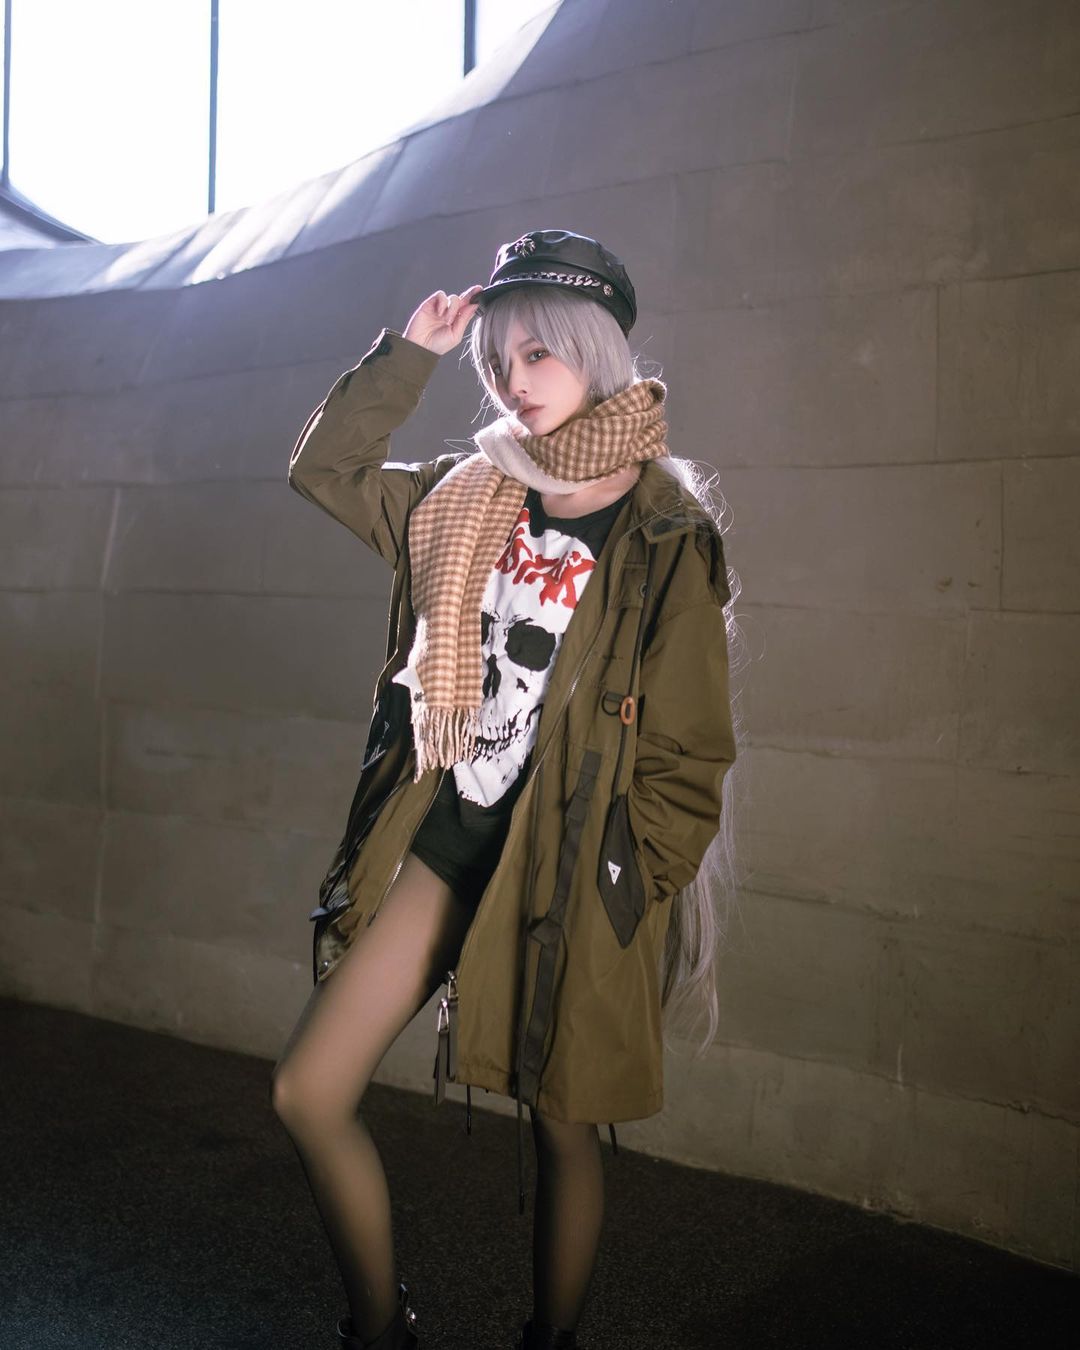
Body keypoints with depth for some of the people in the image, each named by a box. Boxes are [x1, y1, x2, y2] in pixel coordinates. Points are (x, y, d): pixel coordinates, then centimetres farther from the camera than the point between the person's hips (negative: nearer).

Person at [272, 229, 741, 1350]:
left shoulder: (665, 537, -8)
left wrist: (620, 897, -10)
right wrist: (408, 352, 8)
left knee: (561, 1127, 10)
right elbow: (323, 468, 17)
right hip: (448, 838, 5)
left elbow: (689, 752, -7)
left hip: (569, 869, -4)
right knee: (308, 1094, 1)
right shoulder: (469, 494, 8)